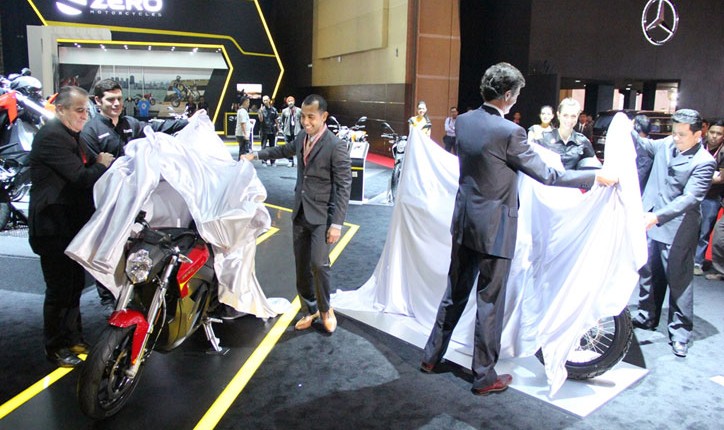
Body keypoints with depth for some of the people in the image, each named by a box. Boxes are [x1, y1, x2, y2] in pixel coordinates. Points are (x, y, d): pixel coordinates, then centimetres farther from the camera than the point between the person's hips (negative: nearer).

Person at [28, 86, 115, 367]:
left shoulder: (71, 135, 16)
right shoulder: (52, 136, -17)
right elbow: (79, 178, -24)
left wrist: (100, 165, -2)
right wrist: (102, 165, -8)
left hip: (70, 225, 10)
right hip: (54, 227, -10)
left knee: (75, 284, 17)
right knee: (60, 289, -1)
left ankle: (73, 338, 30)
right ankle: (55, 348, 14)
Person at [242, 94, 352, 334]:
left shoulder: (336, 146, -16)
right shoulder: (302, 138, 5)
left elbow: (344, 187, -16)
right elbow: (285, 150, 29)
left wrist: (337, 223, -20)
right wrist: (257, 155, 26)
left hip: (322, 215, -6)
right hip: (300, 213, 7)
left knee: (318, 264, -17)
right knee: (301, 266, 10)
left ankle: (325, 309, 9)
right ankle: (310, 310, 27)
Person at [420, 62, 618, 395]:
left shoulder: (463, 121, 1)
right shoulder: (509, 132, -19)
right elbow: (546, 175, -14)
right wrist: (596, 177, -3)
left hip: (464, 223, 7)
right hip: (494, 229, -6)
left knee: (455, 293, 19)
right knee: (490, 302, 6)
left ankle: (431, 356, 31)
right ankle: (484, 376, 20)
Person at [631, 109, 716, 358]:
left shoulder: (704, 162, -13)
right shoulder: (666, 144, 4)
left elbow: (690, 198, -21)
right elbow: (643, 145, 23)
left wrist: (658, 216, -30)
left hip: (678, 230, -6)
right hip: (649, 222, 6)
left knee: (678, 280, 1)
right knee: (648, 273, 17)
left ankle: (680, 332, 11)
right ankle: (647, 317, 33)